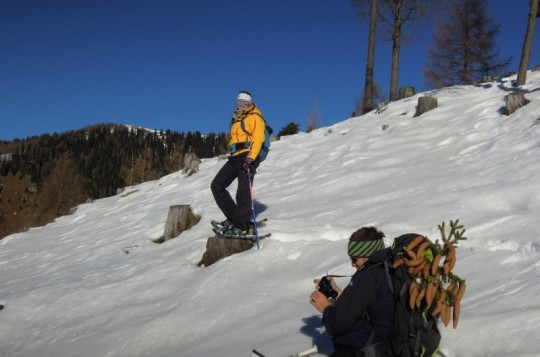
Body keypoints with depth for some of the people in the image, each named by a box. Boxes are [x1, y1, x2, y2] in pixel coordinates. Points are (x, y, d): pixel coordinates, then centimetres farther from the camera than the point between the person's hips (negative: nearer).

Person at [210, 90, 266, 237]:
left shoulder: (254, 117, 0)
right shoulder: (237, 119, 25)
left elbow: (258, 139, -12)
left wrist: (250, 158, -24)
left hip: (248, 157, -9)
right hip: (235, 157, 9)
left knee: (243, 191, -15)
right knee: (217, 185, 3)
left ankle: (244, 226, -10)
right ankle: (234, 218, 5)